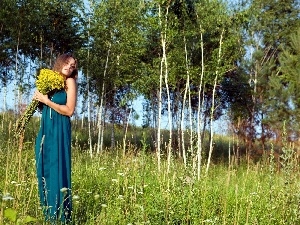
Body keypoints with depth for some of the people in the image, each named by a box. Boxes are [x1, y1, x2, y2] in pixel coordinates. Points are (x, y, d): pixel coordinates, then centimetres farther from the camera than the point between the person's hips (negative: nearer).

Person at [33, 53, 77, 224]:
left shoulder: (70, 82, -2)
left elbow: (69, 110, -11)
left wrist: (47, 101, -11)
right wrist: (38, 98, -1)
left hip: (59, 131, -6)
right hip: (45, 130, 7)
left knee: (57, 169, -7)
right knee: (44, 169, 8)